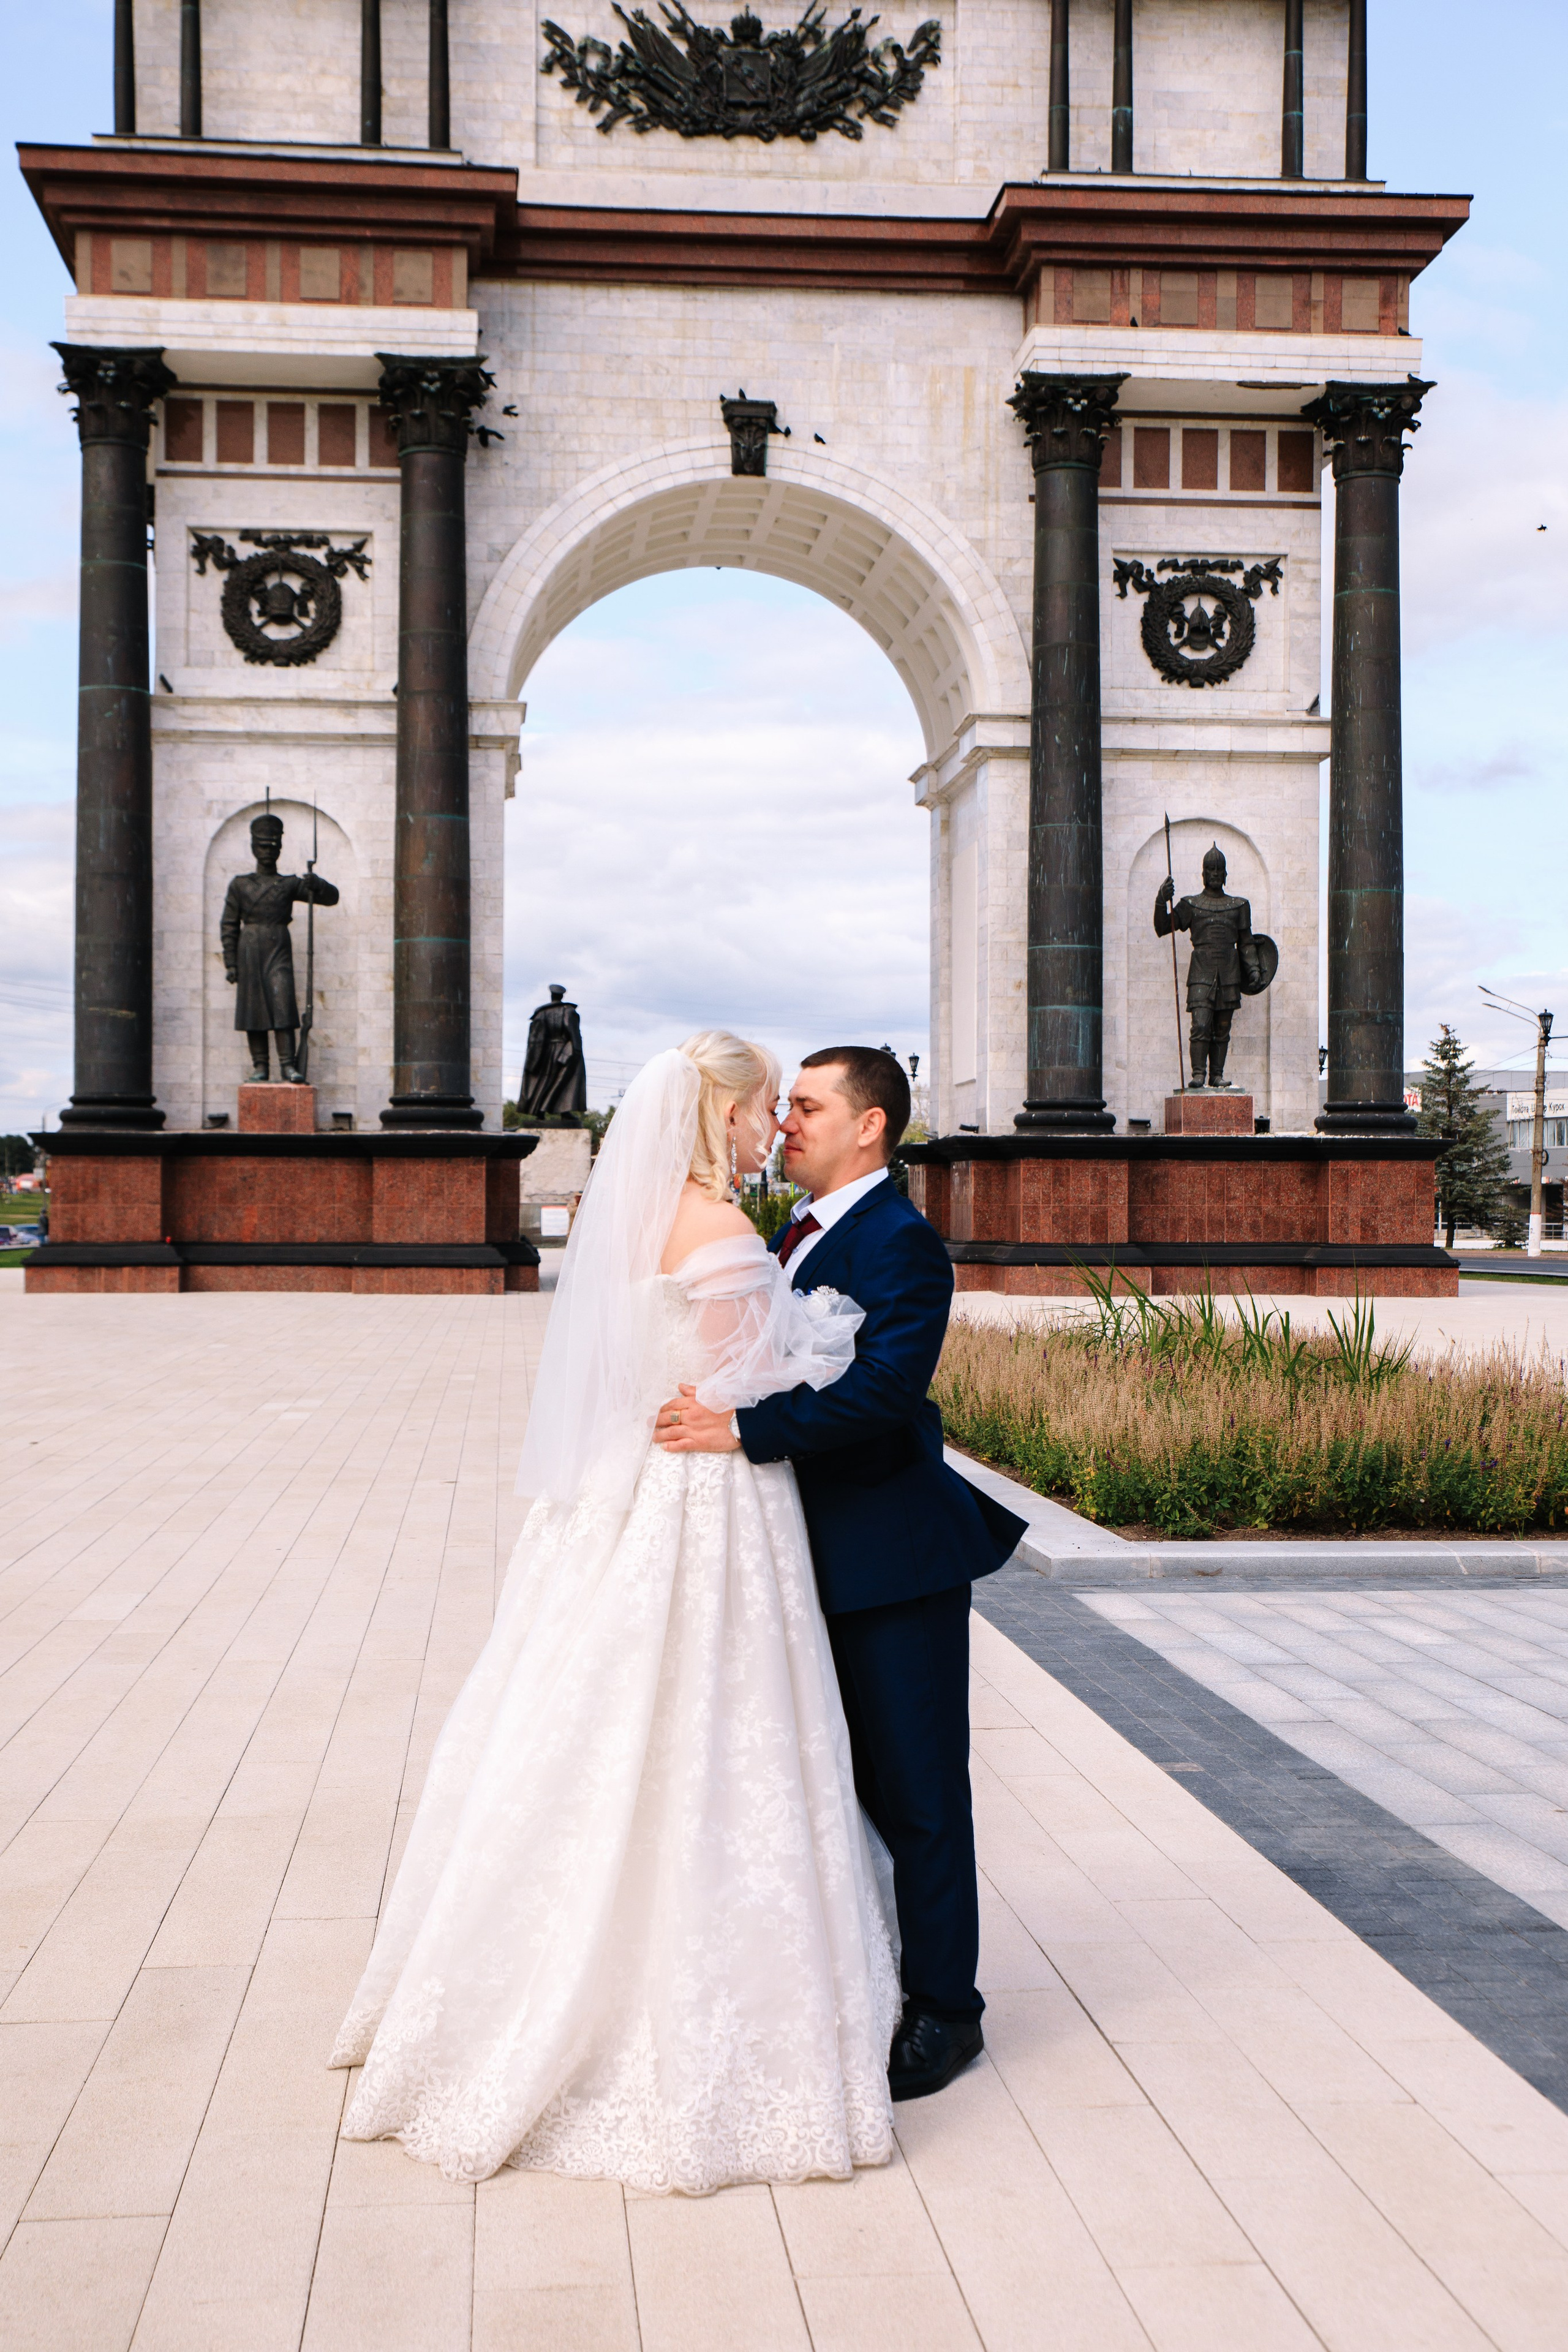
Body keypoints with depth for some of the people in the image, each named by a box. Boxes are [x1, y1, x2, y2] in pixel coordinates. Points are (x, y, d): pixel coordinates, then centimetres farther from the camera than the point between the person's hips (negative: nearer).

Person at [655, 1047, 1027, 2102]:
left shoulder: (901, 1243, -17)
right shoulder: (797, 1234, 12)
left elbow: (884, 1389, -29)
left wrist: (744, 1429, -29)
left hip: (894, 1560, -9)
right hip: (822, 1556, 9)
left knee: (915, 1791, 3)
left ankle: (943, 2011, 17)